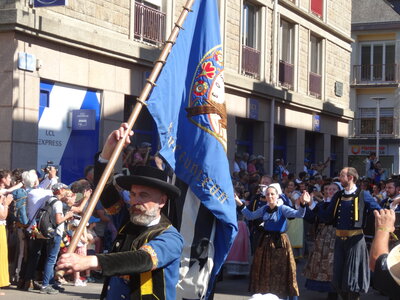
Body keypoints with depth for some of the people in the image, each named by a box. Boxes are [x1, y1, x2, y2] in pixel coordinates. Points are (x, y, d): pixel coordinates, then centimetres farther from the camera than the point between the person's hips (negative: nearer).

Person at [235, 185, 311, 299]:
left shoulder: (282, 209, -12)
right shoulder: (264, 209, 4)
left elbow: (299, 214, -25)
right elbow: (250, 216, 15)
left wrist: (302, 204, -45)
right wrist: (240, 204, 7)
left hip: (279, 242, -5)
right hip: (265, 241, 6)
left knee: (280, 271, -2)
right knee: (264, 270, 13)